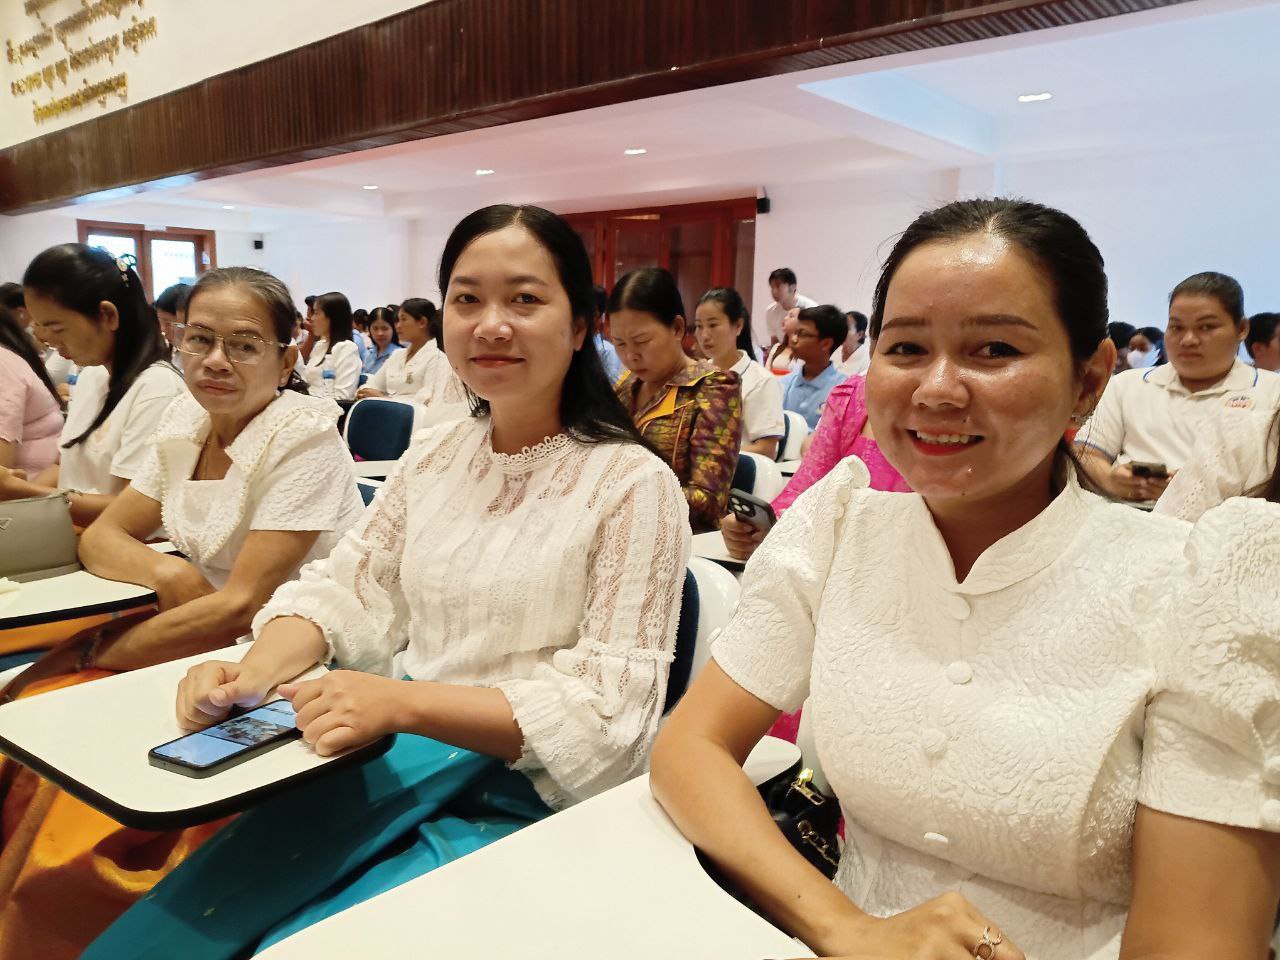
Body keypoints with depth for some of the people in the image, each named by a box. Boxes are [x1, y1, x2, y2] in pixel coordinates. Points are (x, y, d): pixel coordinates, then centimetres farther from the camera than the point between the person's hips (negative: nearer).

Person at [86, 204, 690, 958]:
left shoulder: (632, 484, -13)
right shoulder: (435, 455, 7)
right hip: (399, 762, 5)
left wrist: (402, 701, -26)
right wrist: (256, 672, -16)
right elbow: (343, 589, 6)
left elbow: (607, 708, -17)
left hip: (531, 800, -5)